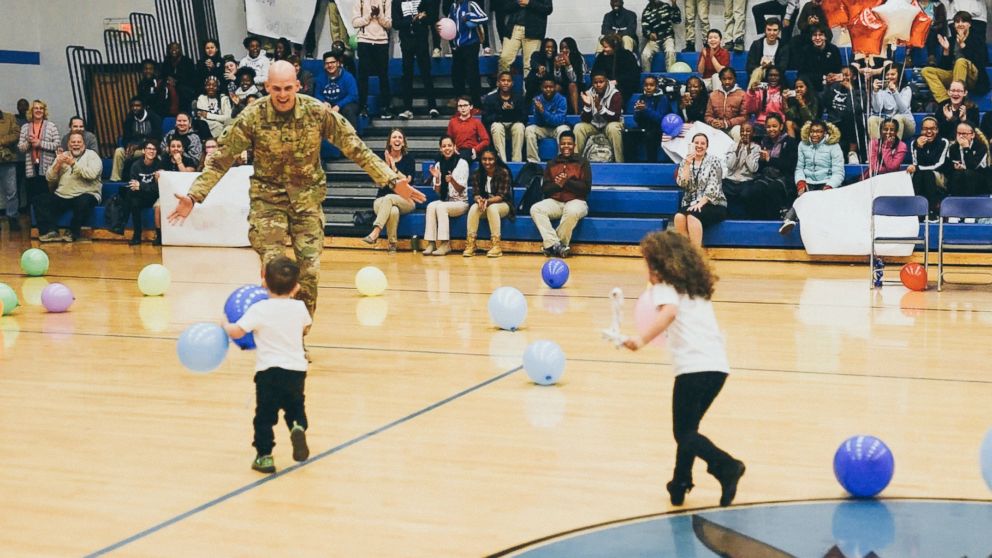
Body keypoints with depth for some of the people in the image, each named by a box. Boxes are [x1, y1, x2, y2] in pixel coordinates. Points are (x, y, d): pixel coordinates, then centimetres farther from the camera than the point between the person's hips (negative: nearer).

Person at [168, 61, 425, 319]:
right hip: (268, 198, -1)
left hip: (307, 198, 1)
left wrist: (393, 180, -12)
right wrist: (193, 196, -16)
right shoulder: (253, 116, -14)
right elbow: (221, 159, -8)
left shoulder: (318, 112, -12)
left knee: (310, 272, -1)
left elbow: (356, 149, -6)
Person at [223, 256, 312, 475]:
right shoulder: (299, 308, 2)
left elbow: (237, 332, -12)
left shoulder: (259, 310, -11)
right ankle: (298, 427, -10)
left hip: (269, 371, -3)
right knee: (295, 408, 21)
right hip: (297, 369, 3)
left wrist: (225, 325, 10)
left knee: (264, 416, 8)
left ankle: (264, 456, 5)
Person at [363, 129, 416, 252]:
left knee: (389, 198, -36)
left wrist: (394, 167, -16)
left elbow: (407, 181, -8)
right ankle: (392, 243, -28)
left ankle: (375, 233, -44)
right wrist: (387, 165, -17)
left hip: (405, 200, 0)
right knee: (393, 211, -36)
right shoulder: (382, 157, 3)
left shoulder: (409, 158, 2)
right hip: (382, 200, 0)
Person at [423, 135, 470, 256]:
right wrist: (437, 178, -12)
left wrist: (452, 181, -29)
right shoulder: (438, 165, 8)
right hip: (444, 200, 4)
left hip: (460, 202, -4)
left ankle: (445, 244, -32)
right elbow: (438, 192, 7)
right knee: (431, 206, -29)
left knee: (440, 207, -33)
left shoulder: (462, 163, -4)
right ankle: (431, 243, -33)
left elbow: (460, 189, -9)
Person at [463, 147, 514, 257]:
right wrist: (479, 200, -30)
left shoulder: (504, 172, -12)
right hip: (484, 204, 3)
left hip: (502, 205, -3)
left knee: (492, 208, -36)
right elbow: (475, 194, -5)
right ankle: (470, 243, -31)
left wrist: (487, 201, -34)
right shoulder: (477, 174, 0)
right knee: (474, 207, -29)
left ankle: (496, 245, -36)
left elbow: (502, 196, -17)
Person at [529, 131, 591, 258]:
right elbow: (545, 188, 10)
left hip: (576, 201, -3)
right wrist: (557, 185, -11)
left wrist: (567, 182, -13)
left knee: (572, 212, -40)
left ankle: (551, 245, -25)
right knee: (535, 209, -27)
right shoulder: (551, 164, 17)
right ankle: (556, 244, -33)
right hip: (554, 202, 3)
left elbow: (586, 188, -2)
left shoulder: (582, 162, 8)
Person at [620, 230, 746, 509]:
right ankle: (680, 484, 26)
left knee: (685, 434, -3)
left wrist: (643, 339, -30)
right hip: (718, 365, 8)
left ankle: (727, 467, -22)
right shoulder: (697, 288, 24)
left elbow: (669, 311, -20)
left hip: (693, 367, -8)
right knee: (687, 429, 20)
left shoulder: (664, 287, 1)